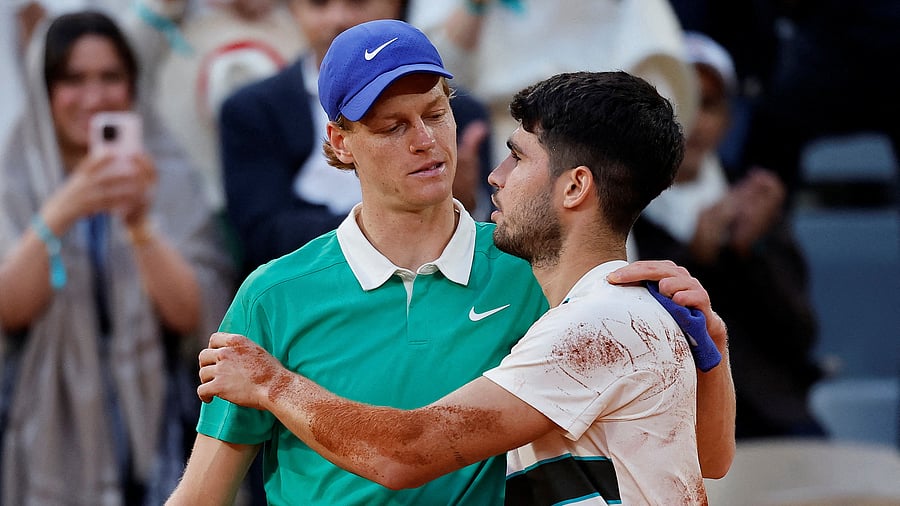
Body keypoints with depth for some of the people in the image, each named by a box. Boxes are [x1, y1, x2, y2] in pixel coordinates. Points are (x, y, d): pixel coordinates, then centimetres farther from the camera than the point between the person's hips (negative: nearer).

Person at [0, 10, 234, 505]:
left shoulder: (167, 177, 1)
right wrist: (58, 214, -28)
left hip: (151, 432, 1)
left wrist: (140, 226, -25)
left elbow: (193, 315, -9)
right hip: (47, 437, 0)